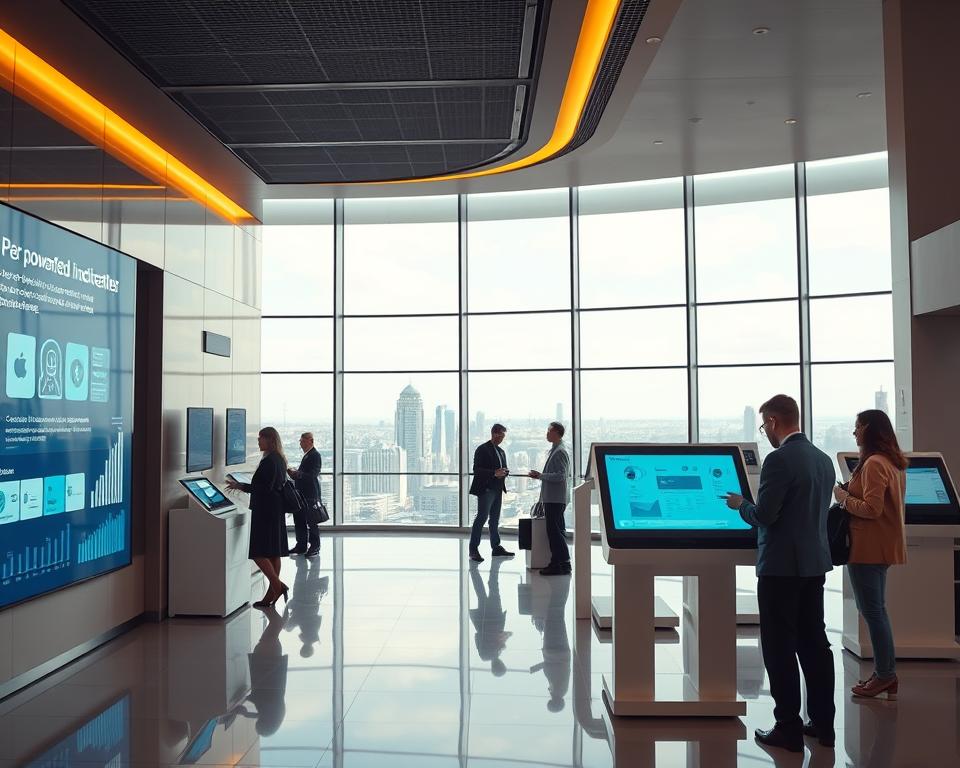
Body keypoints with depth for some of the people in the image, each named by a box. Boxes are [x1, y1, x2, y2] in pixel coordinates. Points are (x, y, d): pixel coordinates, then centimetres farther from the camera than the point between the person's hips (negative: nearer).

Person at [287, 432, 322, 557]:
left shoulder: (315, 455, -13)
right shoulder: (306, 455, 16)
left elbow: (312, 475, -22)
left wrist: (296, 473, -20)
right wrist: (295, 473, 4)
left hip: (311, 495, -9)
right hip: (302, 494, 9)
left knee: (312, 522, -1)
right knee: (299, 521, 13)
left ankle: (315, 547, 7)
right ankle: (301, 545, 22)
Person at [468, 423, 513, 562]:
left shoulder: (501, 451, 19)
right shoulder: (482, 449, -6)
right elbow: (477, 469, -13)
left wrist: (505, 472, 0)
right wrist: (494, 473, -24)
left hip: (497, 489, 8)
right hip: (485, 489, -8)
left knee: (495, 519, 12)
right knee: (482, 517, -10)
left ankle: (496, 547, 17)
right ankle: (473, 549, -7)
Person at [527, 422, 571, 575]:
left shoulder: (560, 452, -15)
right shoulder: (555, 450, 16)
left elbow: (560, 476, -22)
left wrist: (540, 475, -15)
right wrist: (540, 476, 12)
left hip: (555, 499, -10)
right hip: (553, 498, 10)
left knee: (554, 531, -8)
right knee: (557, 531, 14)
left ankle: (562, 564, -3)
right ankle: (558, 562, 22)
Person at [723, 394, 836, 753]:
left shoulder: (780, 459, -19)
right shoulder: (824, 459, 9)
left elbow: (763, 516, -20)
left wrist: (739, 504, 0)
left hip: (782, 565, -8)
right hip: (815, 562, 9)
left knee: (780, 646, 1)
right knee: (814, 641, 15)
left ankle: (789, 728, 8)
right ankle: (823, 723, 24)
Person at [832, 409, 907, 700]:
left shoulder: (873, 464, -18)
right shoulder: (893, 462, 13)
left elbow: (871, 509, -22)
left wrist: (844, 498, -8)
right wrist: (851, 495, 12)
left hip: (868, 547, -10)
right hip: (882, 545, 10)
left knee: (872, 611, -2)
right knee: (876, 609, 16)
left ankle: (885, 674, 5)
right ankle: (886, 673, 22)